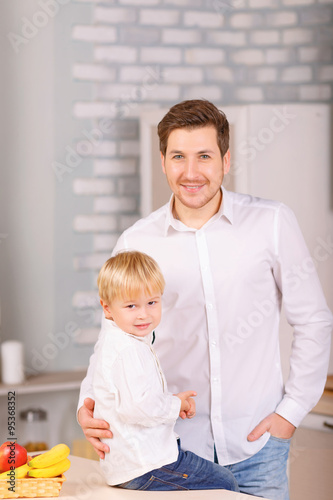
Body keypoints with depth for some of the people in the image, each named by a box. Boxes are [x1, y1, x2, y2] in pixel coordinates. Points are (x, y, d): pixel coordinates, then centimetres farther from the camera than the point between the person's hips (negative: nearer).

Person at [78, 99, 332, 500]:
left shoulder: (271, 223, -4)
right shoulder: (136, 242, -2)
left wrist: (292, 410, -3)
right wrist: (88, 404, -11)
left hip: (256, 440, 0)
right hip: (175, 442, 1)